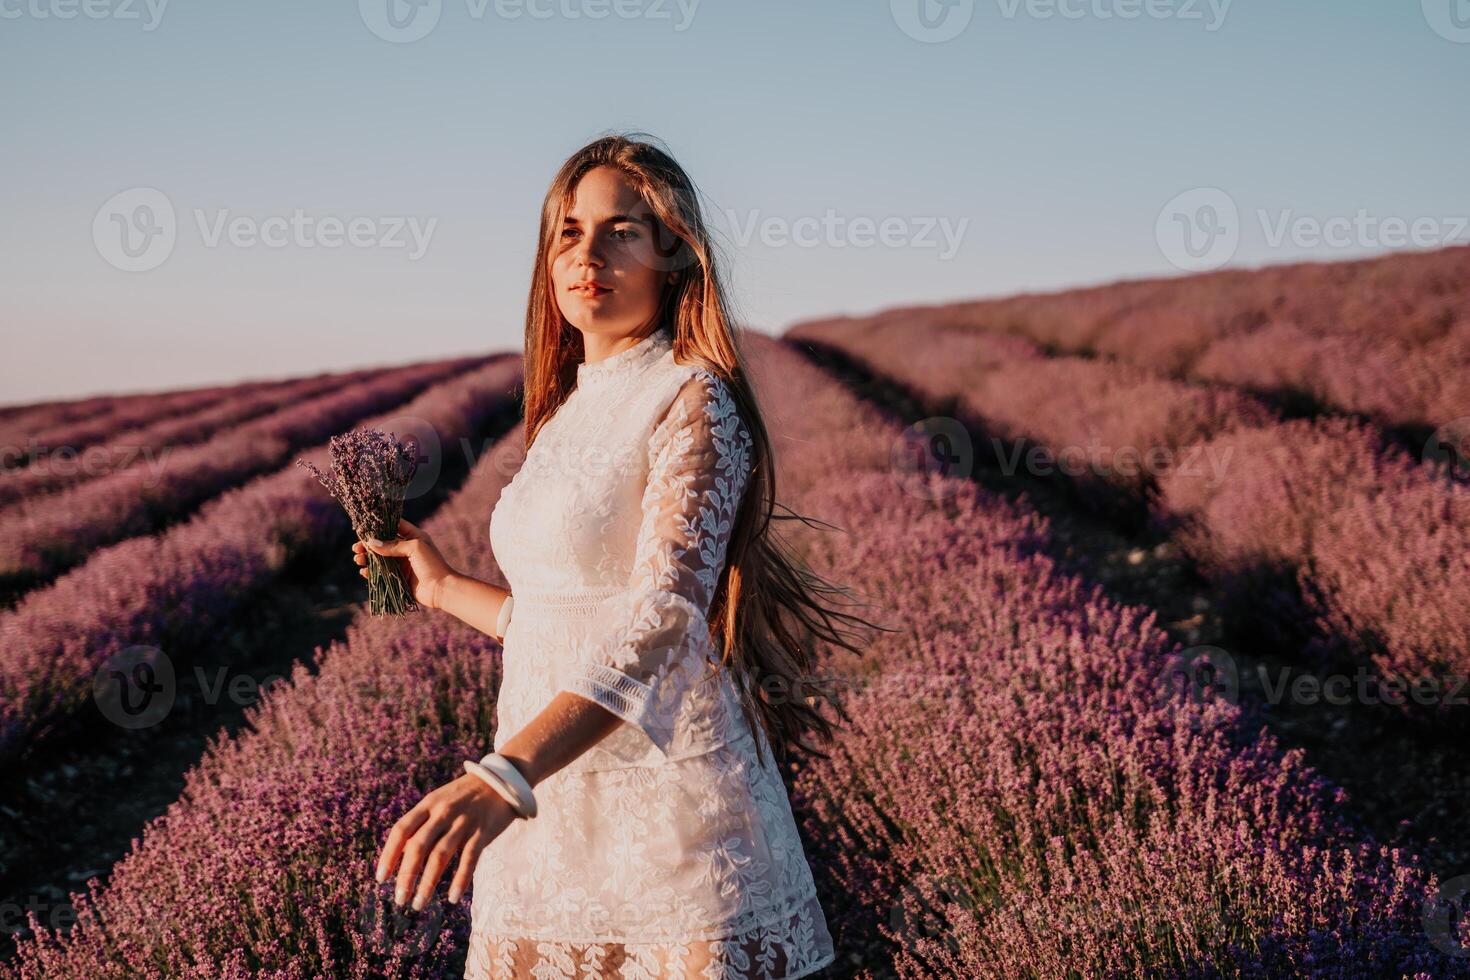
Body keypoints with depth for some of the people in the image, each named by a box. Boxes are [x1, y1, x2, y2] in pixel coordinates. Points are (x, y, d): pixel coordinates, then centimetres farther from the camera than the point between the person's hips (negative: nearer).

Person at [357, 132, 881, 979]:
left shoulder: (694, 401, -12)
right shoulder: (569, 414, 13)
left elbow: (663, 615, -26)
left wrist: (504, 774, -38)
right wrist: (445, 587, 24)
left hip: (670, 809, -7)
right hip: (553, 807, 7)